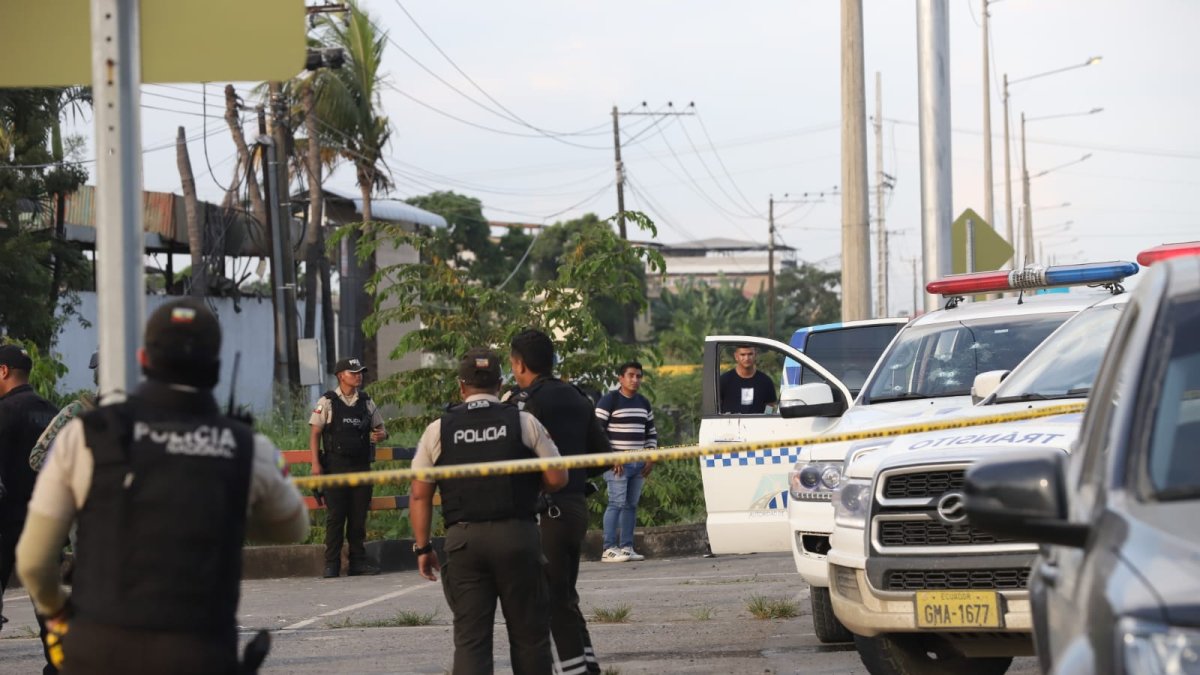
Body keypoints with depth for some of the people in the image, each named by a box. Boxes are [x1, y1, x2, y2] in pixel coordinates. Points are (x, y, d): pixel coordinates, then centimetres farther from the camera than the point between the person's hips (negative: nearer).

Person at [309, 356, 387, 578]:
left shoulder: (366, 402, 11)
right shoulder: (327, 402, 0)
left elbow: (380, 427, 20)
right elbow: (315, 433, -1)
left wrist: (381, 434, -6)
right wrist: (315, 464, -10)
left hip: (361, 466, 4)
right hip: (335, 466, -4)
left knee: (359, 516, 5)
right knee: (335, 516, -5)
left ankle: (358, 561, 12)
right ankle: (331, 564, -1)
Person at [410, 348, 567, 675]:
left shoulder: (438, 429, 4)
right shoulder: (524, 423, 1)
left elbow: (420, 494, 4)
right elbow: (557, 479, 1)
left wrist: (422, 547, 11)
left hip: (462, 538, 1)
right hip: (518, 535, -1)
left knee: (470, 638, 1)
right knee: (528, 633, 9)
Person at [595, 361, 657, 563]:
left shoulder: (643, 403, 17)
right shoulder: (609, 400, -5)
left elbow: (651, 433, 24)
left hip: (639, 463, 7)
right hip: (617, 463, -7)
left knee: (631, 504, 7)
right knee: (617, 503, -12)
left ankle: (627, 547, 11)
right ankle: (609, 549, -13)